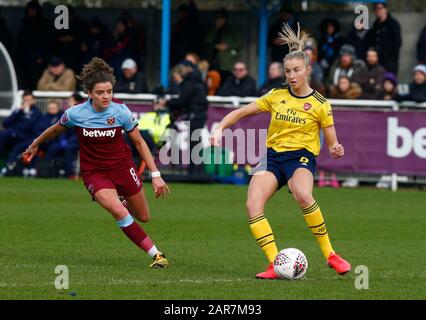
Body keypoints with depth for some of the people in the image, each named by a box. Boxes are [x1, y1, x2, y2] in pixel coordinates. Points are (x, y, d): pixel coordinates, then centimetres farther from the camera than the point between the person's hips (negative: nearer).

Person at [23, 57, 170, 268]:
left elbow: (139, 143, -4)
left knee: (143, 217, 12)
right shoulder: (76, 113, -17)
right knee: (118, 211, -27)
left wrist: (155, 175, -6)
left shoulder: (120, 111, -16)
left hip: (122, 166, 2)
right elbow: (55, 130, 6)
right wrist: (34, 146, 22)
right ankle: (156, 255, -18)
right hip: (94, 172, -2)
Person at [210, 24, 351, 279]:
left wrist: (336, 151, -19)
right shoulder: (276, 96, 8)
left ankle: (330, 254, -23)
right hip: (273, 156, 4)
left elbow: (332, 143, 5)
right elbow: (241, 112, 14)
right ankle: (275, 264, -24)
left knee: (303, 195, -38)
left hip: (302, 157, -4)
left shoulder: (320, 104, 1)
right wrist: (220, 129, -1)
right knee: (253, 205, -24)